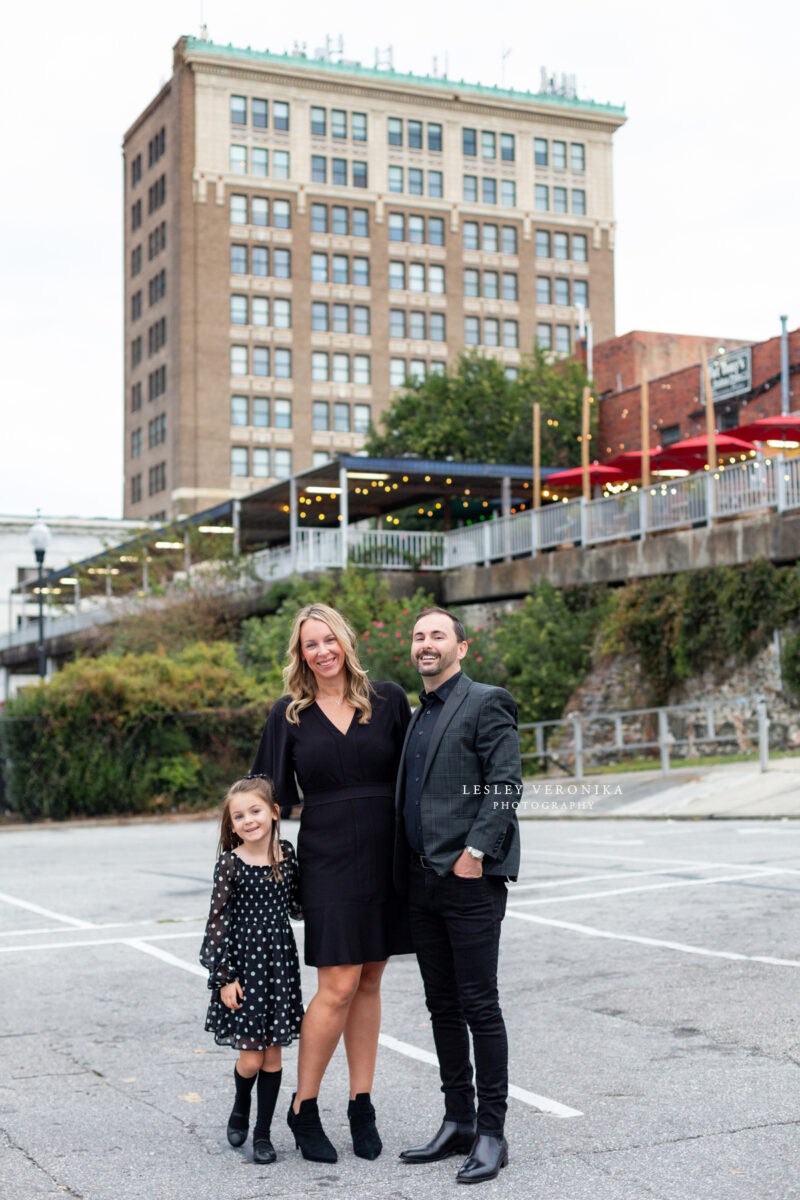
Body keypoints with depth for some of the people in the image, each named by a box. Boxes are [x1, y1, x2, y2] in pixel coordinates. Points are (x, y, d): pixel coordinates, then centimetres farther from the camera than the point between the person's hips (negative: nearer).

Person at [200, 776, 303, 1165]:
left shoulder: (286, 853, 3)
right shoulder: (230, 865, -8)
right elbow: (219, 921, -7)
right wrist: (224, 978, -9)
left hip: (280, 963, 3)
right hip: (244, 964, -3)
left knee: (273, 1054, 7)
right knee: (250, 1058, 0)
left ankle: (263, 1132, 20)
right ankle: (240, 1107, 31)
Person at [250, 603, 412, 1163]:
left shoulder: (388, 700, 3)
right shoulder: (289, 715, 2)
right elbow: (272, 794, 6)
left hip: (386, 855, 2)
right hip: (327, 858, -2)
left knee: (368, 982, 9)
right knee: (338, 986, -6)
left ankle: (362, 1106, 19)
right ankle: (304, 1110, 9)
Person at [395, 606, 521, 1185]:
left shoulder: (486, 703, -4)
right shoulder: (417, 716, 19)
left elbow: (506, 785, -13)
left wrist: (475, 851, -19)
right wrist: (406, 868, 13)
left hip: (471, 879, -8)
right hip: (423, 881, 8)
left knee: (479, 1006, -3)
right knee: (443, 1007, 12)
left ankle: (491, 1133, 6)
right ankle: (458, 1123, 22)